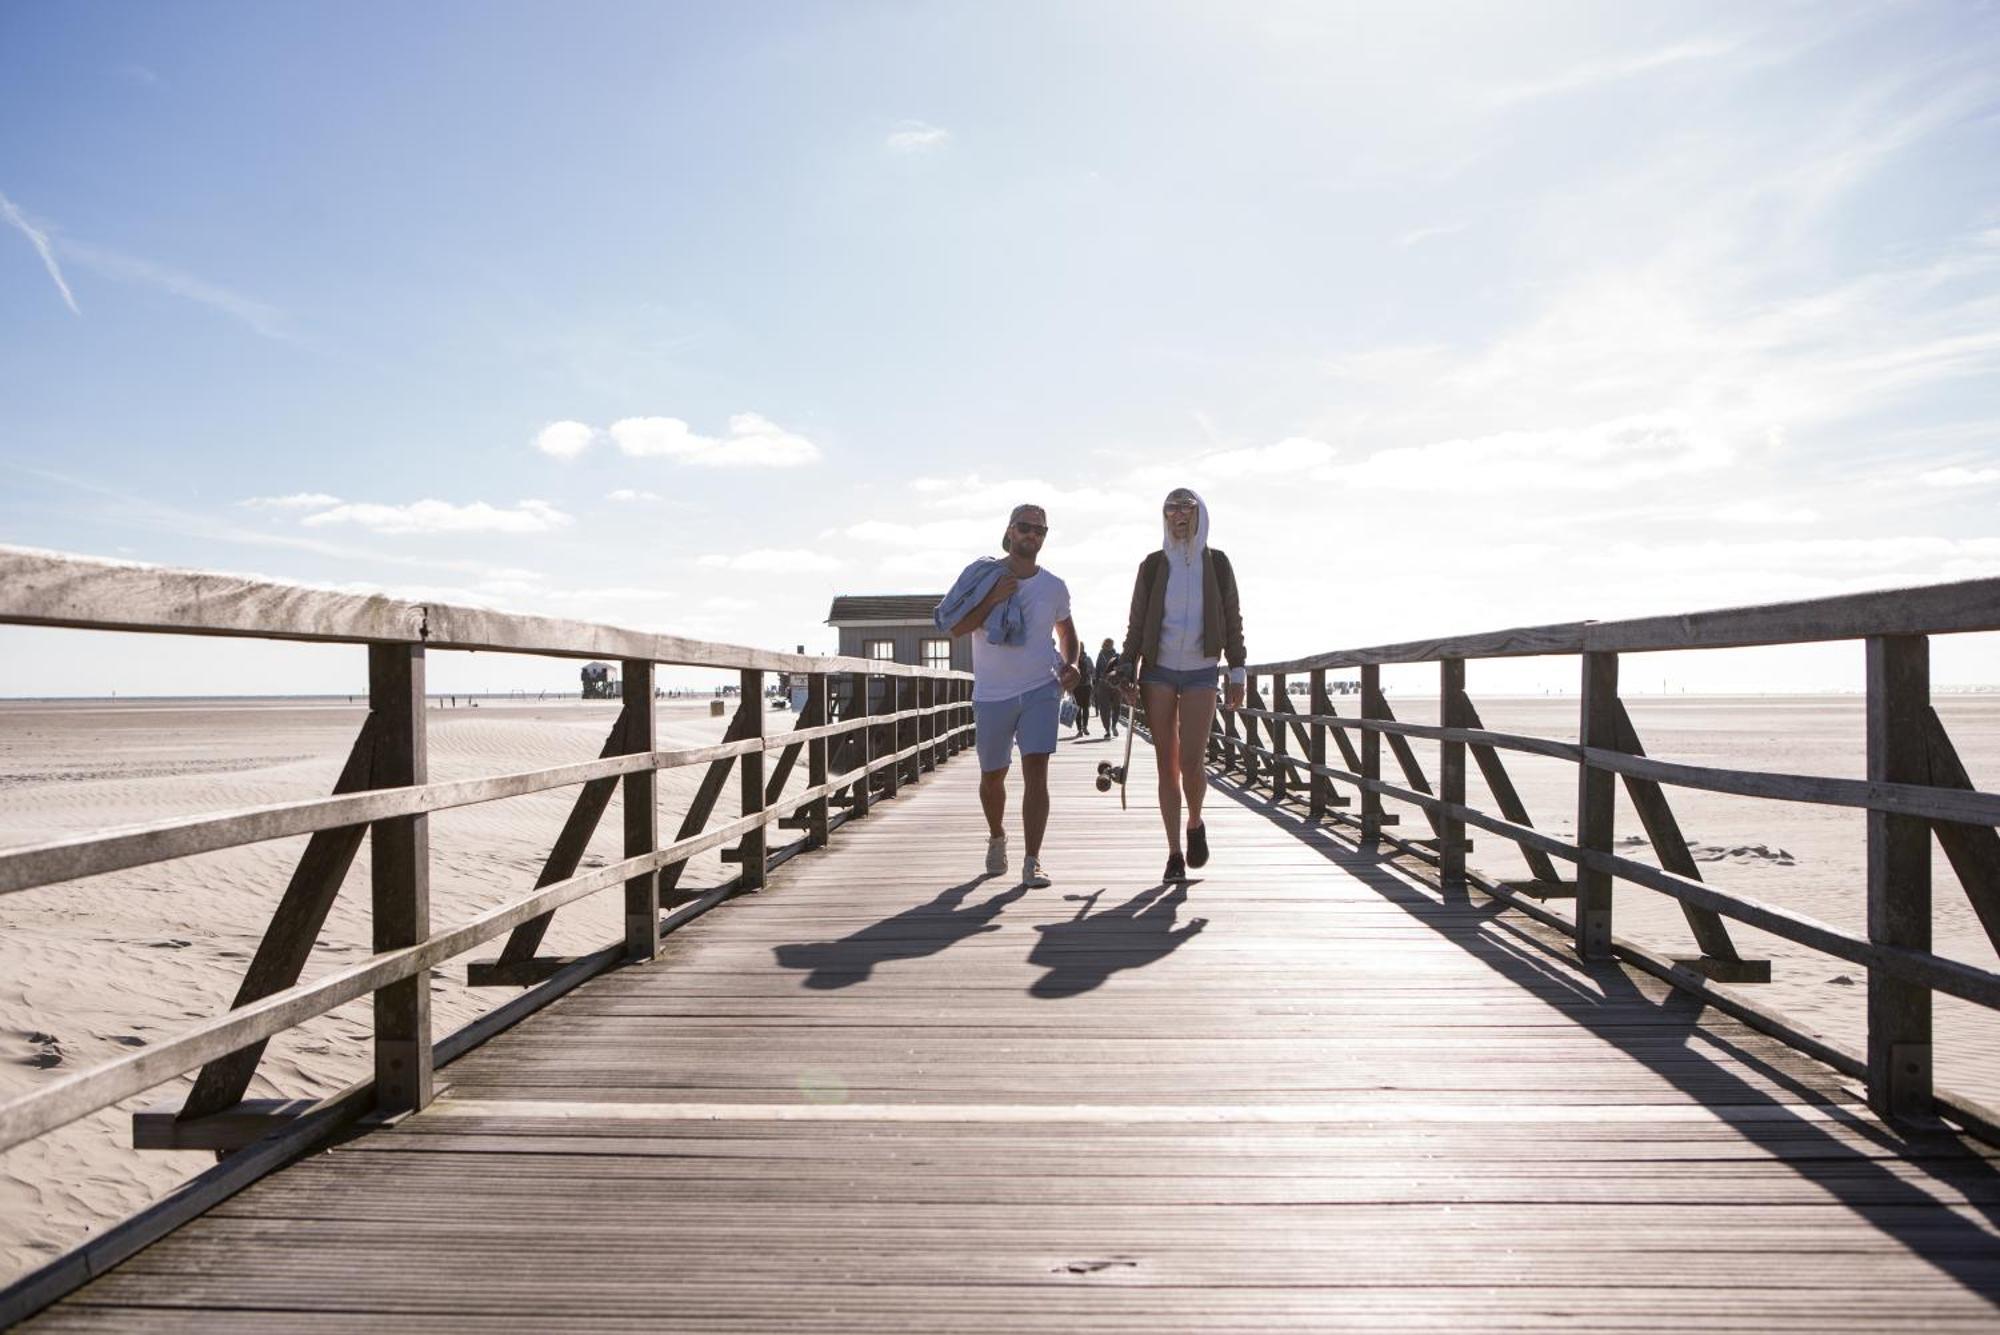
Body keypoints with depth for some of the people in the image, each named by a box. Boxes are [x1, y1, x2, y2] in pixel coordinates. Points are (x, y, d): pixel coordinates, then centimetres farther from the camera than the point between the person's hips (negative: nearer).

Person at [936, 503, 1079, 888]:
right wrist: (992, 598, -18)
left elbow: (1067, 632, 20)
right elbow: (956, 628, -7)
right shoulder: (984, 576, -2)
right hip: (992, 695, 0)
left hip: (1040, 690, 0)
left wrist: (1070, 664, 1)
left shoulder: (1054, 588, 4)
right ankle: (996, 836, 41)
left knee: (1036, 772, -14)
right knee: (992, 776, 13)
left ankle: (1032, 861, -13)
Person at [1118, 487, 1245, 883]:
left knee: (1191, 762, -12)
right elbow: (1136, 623, 4)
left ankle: (1195, 824, 19)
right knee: (1167, 765, 0)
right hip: (1158, 671, 1)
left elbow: (1232, 620, 4)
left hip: (1200, 673, -1)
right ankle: (1174, 854, 7)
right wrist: (1128, 673, -3)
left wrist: (1237, 673, 0)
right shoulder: (1153, 565, 1)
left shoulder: (1217, 564, 1)